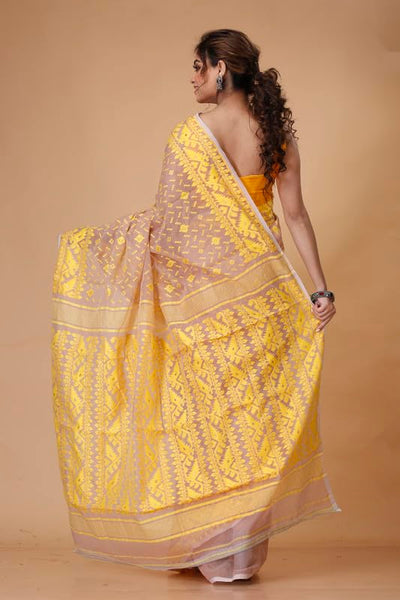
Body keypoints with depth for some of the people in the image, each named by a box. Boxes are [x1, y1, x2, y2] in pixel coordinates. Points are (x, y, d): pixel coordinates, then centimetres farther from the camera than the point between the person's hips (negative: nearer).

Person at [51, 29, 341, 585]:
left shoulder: (192, 132, -11)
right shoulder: (278, 131, 3)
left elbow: (166, 217, -10)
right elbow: (295, 214, 1)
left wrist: (91, 240, 3)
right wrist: (320, 286, 3)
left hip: (203, 287, -4)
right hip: (260, 286, 4)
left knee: (203, 410, 7)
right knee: (251, 409, 10)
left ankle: (204, 544, 15)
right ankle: (245, 548, 18)